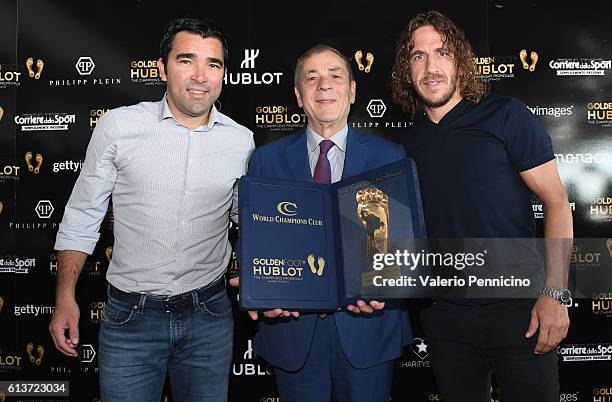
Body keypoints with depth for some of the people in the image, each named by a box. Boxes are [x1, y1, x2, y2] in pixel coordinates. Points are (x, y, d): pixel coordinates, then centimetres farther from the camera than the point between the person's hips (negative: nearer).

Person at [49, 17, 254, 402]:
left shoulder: (242, 141, -1)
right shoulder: (118, 126, -6)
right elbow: (81, 218, 1)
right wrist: (65, 298, -2)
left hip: (209, 315, 2)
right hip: (130, 316, -1)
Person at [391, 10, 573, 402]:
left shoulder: (505, 115, -7)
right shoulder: (410, 141, 6)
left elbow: (556, 200, -8)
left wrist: (555, 293, -16)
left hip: (516, 308, -4)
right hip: (445, 315, 4)